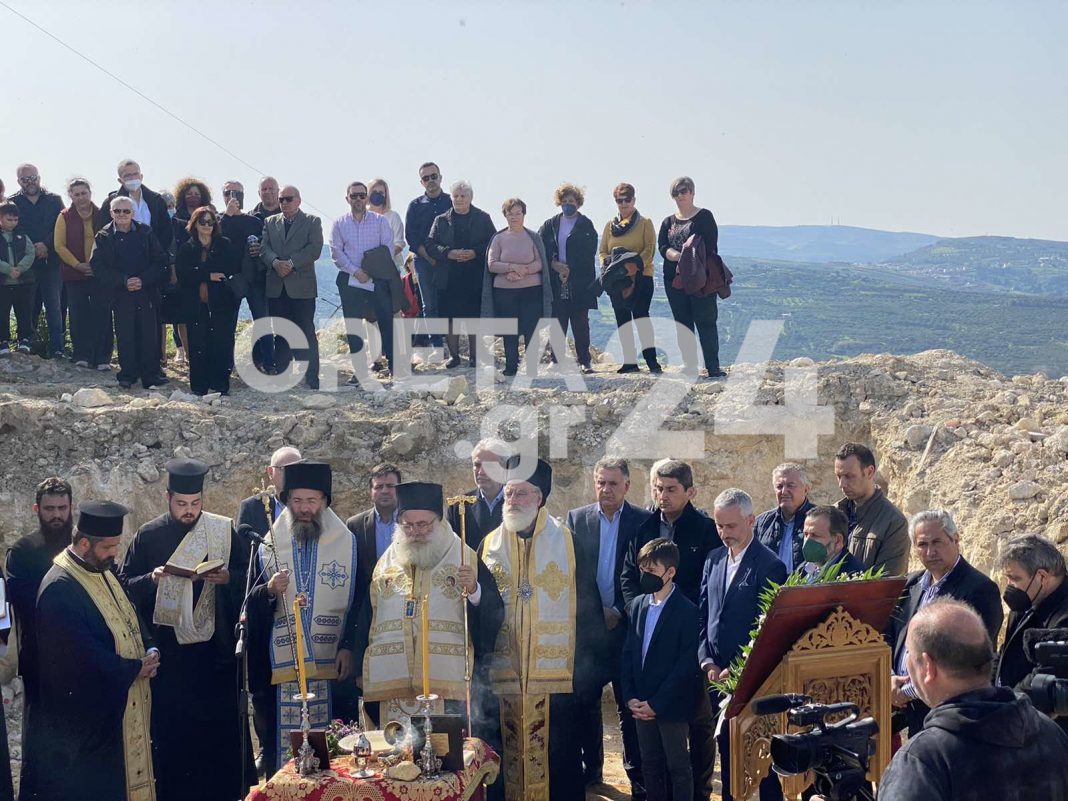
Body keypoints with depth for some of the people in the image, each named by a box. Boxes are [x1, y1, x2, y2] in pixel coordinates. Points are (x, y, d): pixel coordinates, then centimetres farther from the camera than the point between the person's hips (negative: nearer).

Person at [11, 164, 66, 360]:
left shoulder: (54, 200, 9)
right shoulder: (12, 202, 8)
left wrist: (46, 245, -11)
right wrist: (31, 249, -10)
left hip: (52, 262, 0)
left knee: (55, 308, -6)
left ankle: (57, 349, -7)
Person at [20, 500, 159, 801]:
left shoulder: (102, 571, 6)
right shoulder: (59, 588, -23)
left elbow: (131, 618, 15)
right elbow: (83, 654, -26)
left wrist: (149, 651, -4)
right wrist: (134, 669, -16)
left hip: (123, 704, 9)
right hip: (86, 712, -9)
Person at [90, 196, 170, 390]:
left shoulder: (145, 233, 6)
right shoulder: (104, 236, 4)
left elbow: (160, 261, 4)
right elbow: (97, 265, -2)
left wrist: (143, 280, -10)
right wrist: (123, 281, -11)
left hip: (146, 291, 0)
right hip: (120, 294, 0)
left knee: (149, 334, -1)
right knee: (125, 335, 0)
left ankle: (151, 375, 5)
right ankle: (127, 375, 9)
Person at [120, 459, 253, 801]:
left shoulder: (225, 530, 3)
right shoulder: (148, 535, 3)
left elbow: (247, 578, 5)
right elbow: (125, 584, 3)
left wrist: (228, 578, -16)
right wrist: (151, 580, -16)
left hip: (215, 650, 0)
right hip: (168, 653, 0)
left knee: (221, 726, 5)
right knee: (170, 731, 5)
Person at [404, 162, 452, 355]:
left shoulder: (451, 202, 8)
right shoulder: (415, 206, 9)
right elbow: (411, 236, 3)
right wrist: (429, 257, -8)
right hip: (424, 261, 0)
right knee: (430, 305, -1)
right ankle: (437, 345, 1)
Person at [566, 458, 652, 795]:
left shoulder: (643, 521, -2)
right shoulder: (576, 518, 4)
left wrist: (619, 612, -9)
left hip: (626, 625, -2)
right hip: (586, 625, 2)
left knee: (630, 705, 4)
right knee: (585, 701, 9)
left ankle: (637, 774, 15)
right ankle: (591, 767, 24)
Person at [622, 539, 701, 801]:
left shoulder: (687, 611, -12)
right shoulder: (636, 606, 6)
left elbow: (687, 664, -14)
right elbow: (628, 654, 8)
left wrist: (656, 703, -15)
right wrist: (630, 697, -2)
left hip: (671, 706, -5)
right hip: (641, 704, 5)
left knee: (678, 767, 6)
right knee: (650, 764, 15)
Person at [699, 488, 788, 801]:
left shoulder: (769, 565, -11)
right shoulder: (713, 560, 9)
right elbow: (703, 614, 11)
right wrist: (708, 662, 0)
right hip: (718, 671, 6)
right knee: (727, 751, 13)